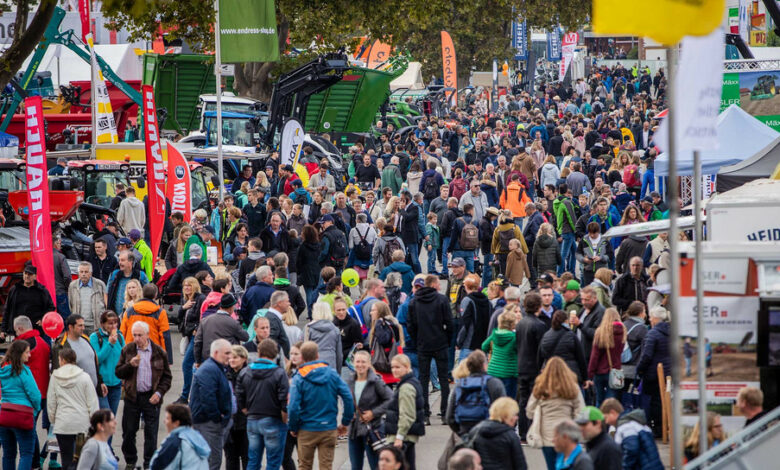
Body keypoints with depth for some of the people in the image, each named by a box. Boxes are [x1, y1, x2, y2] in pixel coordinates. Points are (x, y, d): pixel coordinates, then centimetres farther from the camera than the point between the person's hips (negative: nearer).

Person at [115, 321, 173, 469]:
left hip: (151, 398, -1)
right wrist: (130, 365, -16)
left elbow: (167, 376, 5)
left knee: (151, 433, 1)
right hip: (132, 396, 1)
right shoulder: (127, 350, 2)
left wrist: (159, 393, -8)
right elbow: (119, 373, 2)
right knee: (129, 431, 7)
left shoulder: (159, 352, -1)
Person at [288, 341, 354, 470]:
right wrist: (345, 422, 3)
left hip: (307, 430, -2)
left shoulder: (299, 378, -9)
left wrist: (294, 428, -1)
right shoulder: (332, 374, -3)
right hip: (329, 429, 2)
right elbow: (348, 398, -7)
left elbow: (293, 407, -16)